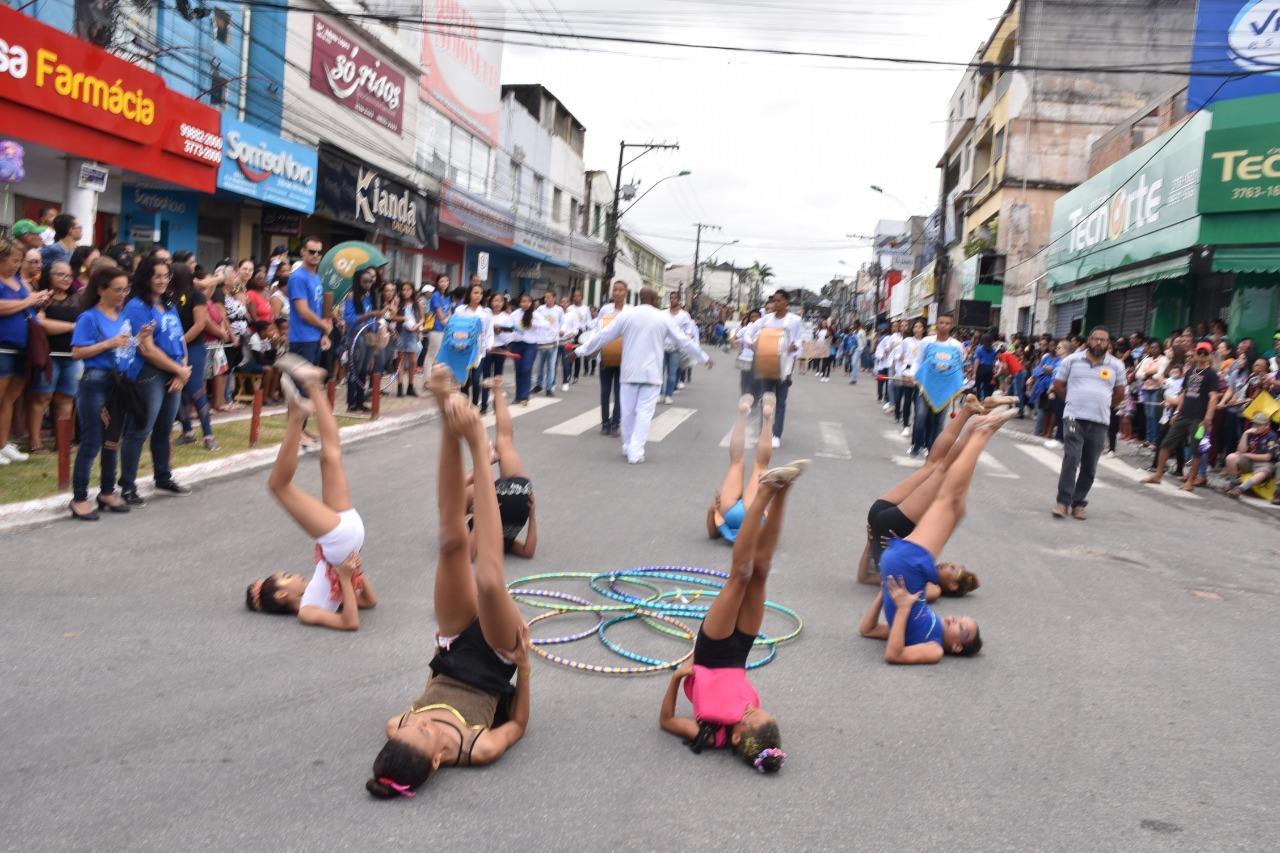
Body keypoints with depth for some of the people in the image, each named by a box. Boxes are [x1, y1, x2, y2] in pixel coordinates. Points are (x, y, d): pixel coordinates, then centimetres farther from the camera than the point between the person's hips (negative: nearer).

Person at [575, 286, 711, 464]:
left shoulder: (626, 314, -1)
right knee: (644, 412, -1)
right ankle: (636, 451, -7)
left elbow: (604, 335, 2)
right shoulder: (664, 318, -1)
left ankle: (628, 447, 24)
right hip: (652, 372, -1)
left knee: (628, 411, 13)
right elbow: (684, 341, 5)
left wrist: (582, 351, 11)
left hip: (630, 371, 2)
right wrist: (703, 358, 18)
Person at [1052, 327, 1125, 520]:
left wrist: (1103, 406, 12)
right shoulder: (1072, 360, 3)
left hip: (1100, 422, 2)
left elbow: (1119, 394, 17)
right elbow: (1058, 385, 9)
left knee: (1089, 466, 5)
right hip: (1074, 418, -2)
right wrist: (1074, 402, 7)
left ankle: (1078, 503, 15)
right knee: (1071, 459, -11)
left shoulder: (1116, 365, 6)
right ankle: (1063, 501, -7)